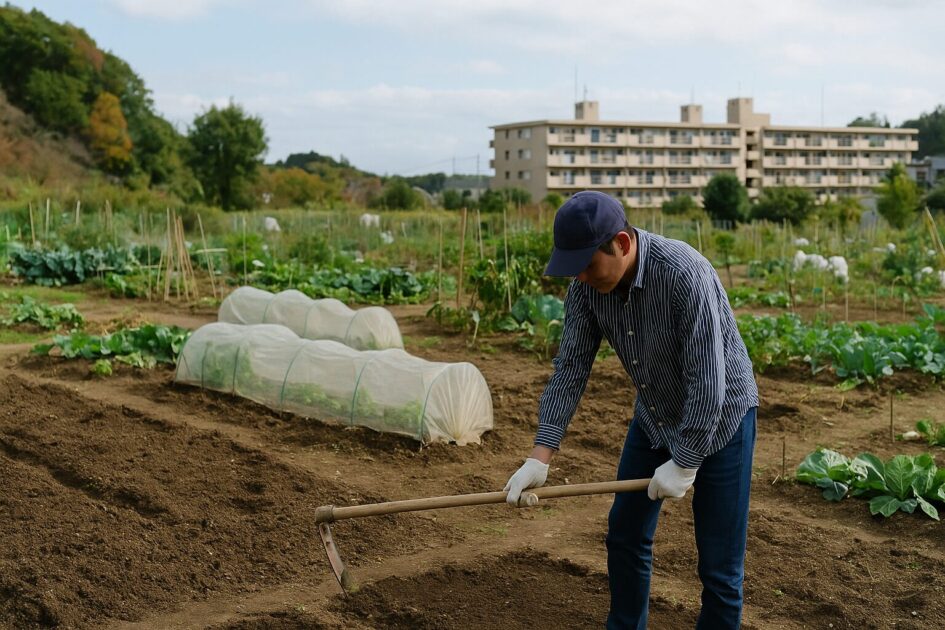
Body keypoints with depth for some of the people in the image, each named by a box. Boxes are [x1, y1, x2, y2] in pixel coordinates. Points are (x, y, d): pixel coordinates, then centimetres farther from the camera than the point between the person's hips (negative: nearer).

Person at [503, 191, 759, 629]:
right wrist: (540, 456, -16)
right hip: (654, 417, 6)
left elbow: (707, 379, -30)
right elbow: (570, 367, -11)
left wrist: (685, 463, -23)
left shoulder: (684, 273, -33)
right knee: (625, 534, 14)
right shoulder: (586, 285, -14)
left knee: (719, 563, -2)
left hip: (719, 418, -6)